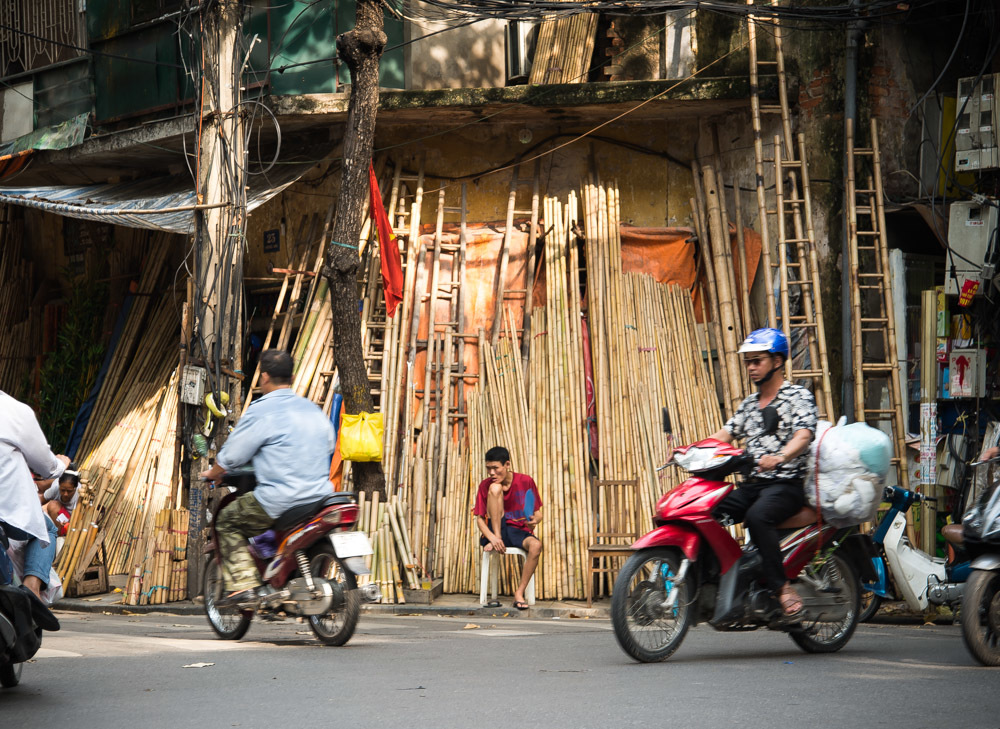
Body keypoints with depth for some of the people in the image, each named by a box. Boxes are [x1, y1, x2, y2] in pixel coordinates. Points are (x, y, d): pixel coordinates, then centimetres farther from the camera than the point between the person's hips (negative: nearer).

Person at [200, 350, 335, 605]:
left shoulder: (261, 411, -7)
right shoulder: (314, 409, 14)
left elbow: (232, 455, -2)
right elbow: (328, 446, 26)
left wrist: (212, 474, 18)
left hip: (280, 500, -6)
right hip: (321, 495, 7)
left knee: (227, 522, 12)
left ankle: (243, 585, -2)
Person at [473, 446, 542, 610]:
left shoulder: (525, 482, -2)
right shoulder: (485, 486, 0)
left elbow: (538, 513, 5)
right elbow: (479, 519, -3)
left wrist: (535, 520, -21)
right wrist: (492, 538, -23)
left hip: (520, 532, 0)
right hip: (497, 532, 0)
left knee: (536, 545, -37)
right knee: (495, 488, -20)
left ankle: (519, 593, -27)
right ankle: (494, 540, -22)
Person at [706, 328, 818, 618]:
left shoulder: (799, 396, -2)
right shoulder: (749, 404, 21)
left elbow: (803, 435, -19)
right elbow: (724, 435, 13)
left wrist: (780, 457, -40)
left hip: (787, 484, -7)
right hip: (752, 484, 7)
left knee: (757, 516, -37)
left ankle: (781, 586, -30)